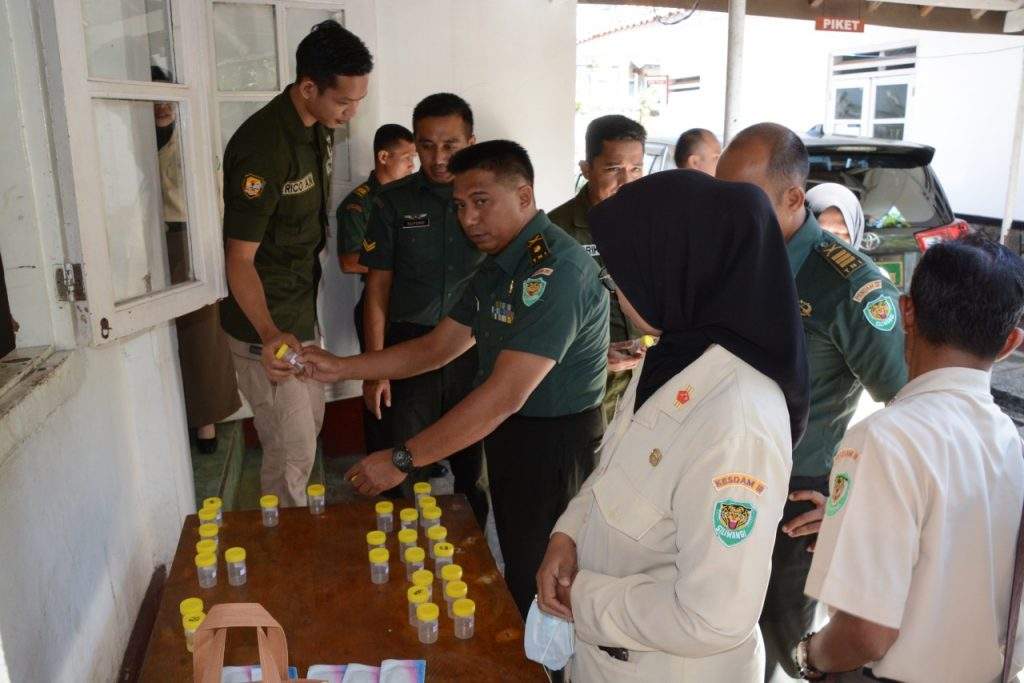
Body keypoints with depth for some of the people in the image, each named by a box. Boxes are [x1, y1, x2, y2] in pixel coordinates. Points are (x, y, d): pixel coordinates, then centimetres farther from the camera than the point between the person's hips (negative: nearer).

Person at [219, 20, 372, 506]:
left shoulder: (320, 128, 3)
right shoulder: (262, 148, -25)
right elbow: (239, 257, -25)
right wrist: (269, 334, -40)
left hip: (302, 314, 10)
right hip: (267, 327, -9)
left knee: (310, 426, 23)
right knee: (293, 453, -3)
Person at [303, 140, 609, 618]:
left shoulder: (557, 269, -25)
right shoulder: (498, 266, 8)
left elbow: (504, 395, -29)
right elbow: (435, 347, 11)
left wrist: (402, 460, -25)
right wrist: (340, 368, 2)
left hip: (556, 443, -9)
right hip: (509, 435, 9)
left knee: (538, 587, 5)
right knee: (515, 567, 21)